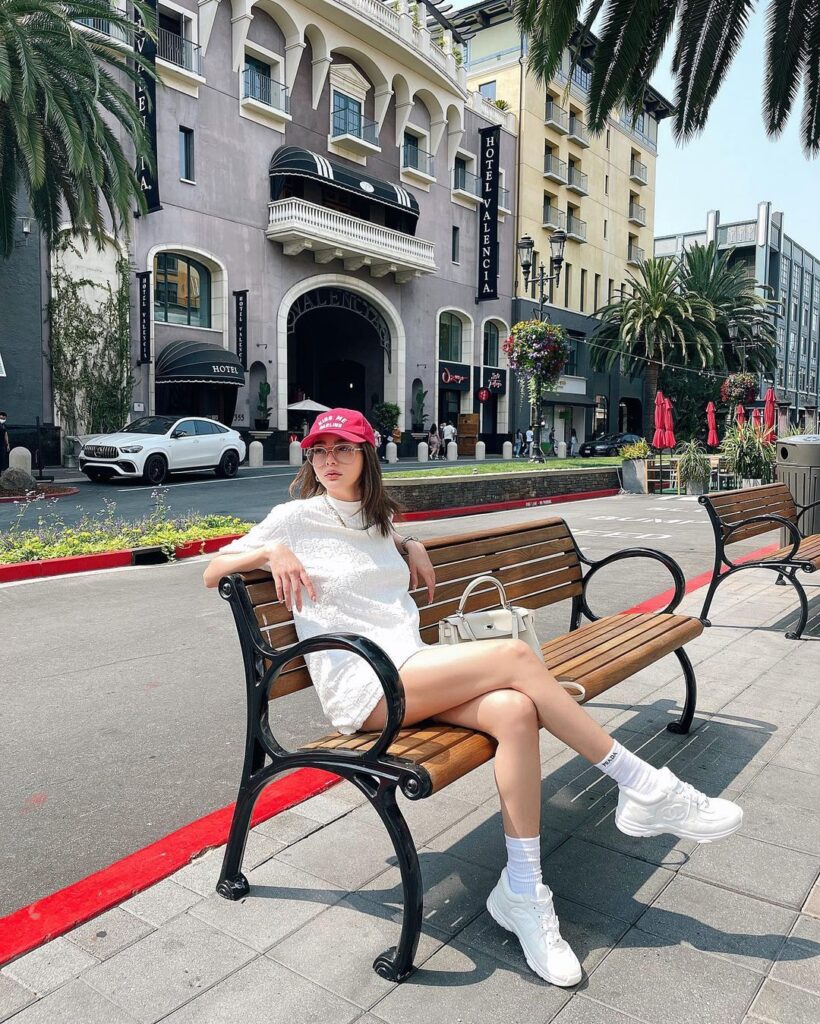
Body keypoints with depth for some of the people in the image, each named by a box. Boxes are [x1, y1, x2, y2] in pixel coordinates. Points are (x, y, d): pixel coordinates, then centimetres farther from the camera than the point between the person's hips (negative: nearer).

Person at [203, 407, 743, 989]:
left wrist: (412, 547, 21)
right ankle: (643, 787, -12)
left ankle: (522, 892, -17)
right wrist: (272, 552, -13)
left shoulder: (377, 519, 20)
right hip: (361, 689, -6)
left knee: (514, 709, -26)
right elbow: (212, 572, 7)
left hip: (414, 666, 6)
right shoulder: (296, 518, 4)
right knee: (516, 656, -24)